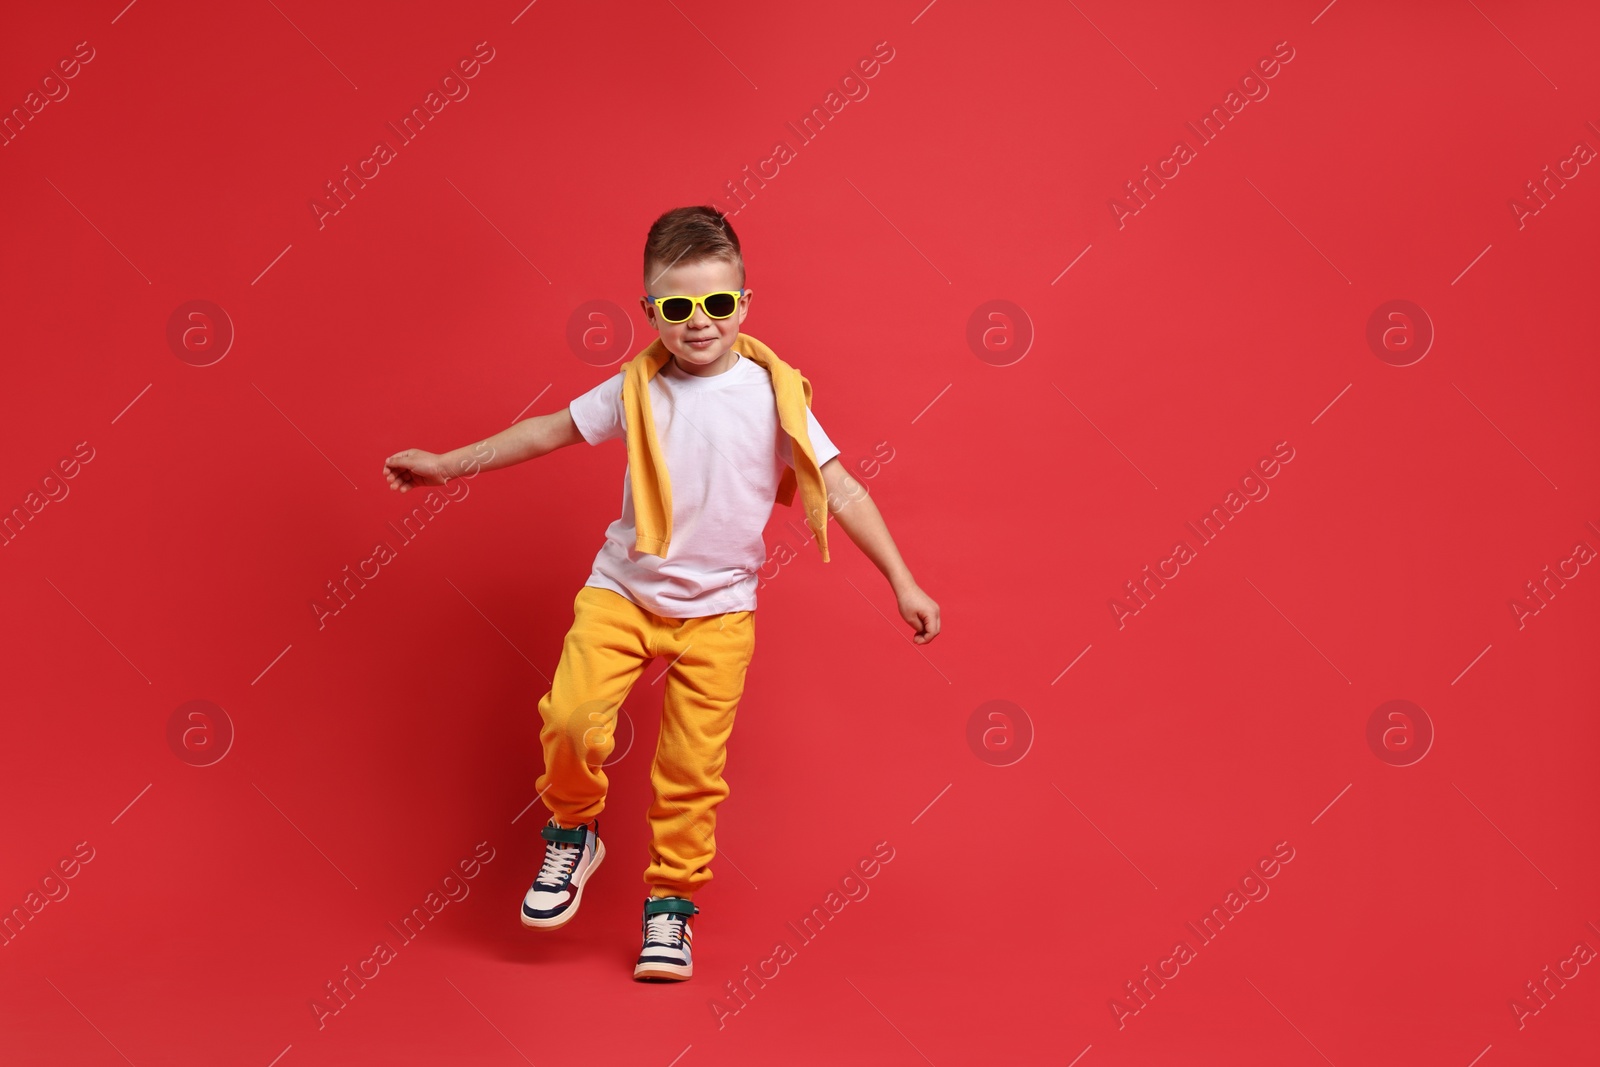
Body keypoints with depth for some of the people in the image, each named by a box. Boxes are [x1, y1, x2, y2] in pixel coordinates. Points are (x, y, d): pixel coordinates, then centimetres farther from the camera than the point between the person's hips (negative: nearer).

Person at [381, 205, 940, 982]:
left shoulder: (772, 394, -5)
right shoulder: (636, 388, 0)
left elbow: (839, 488, -3)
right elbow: (550, 430, 12)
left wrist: (902, 583, -4)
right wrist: (446, 465, 15)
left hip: (717, 608, -1)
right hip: (622, 589, 1)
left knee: (691, 766, 0)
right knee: (569, 716, -18)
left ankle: (671, 904, 21)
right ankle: (572, 834, 12)